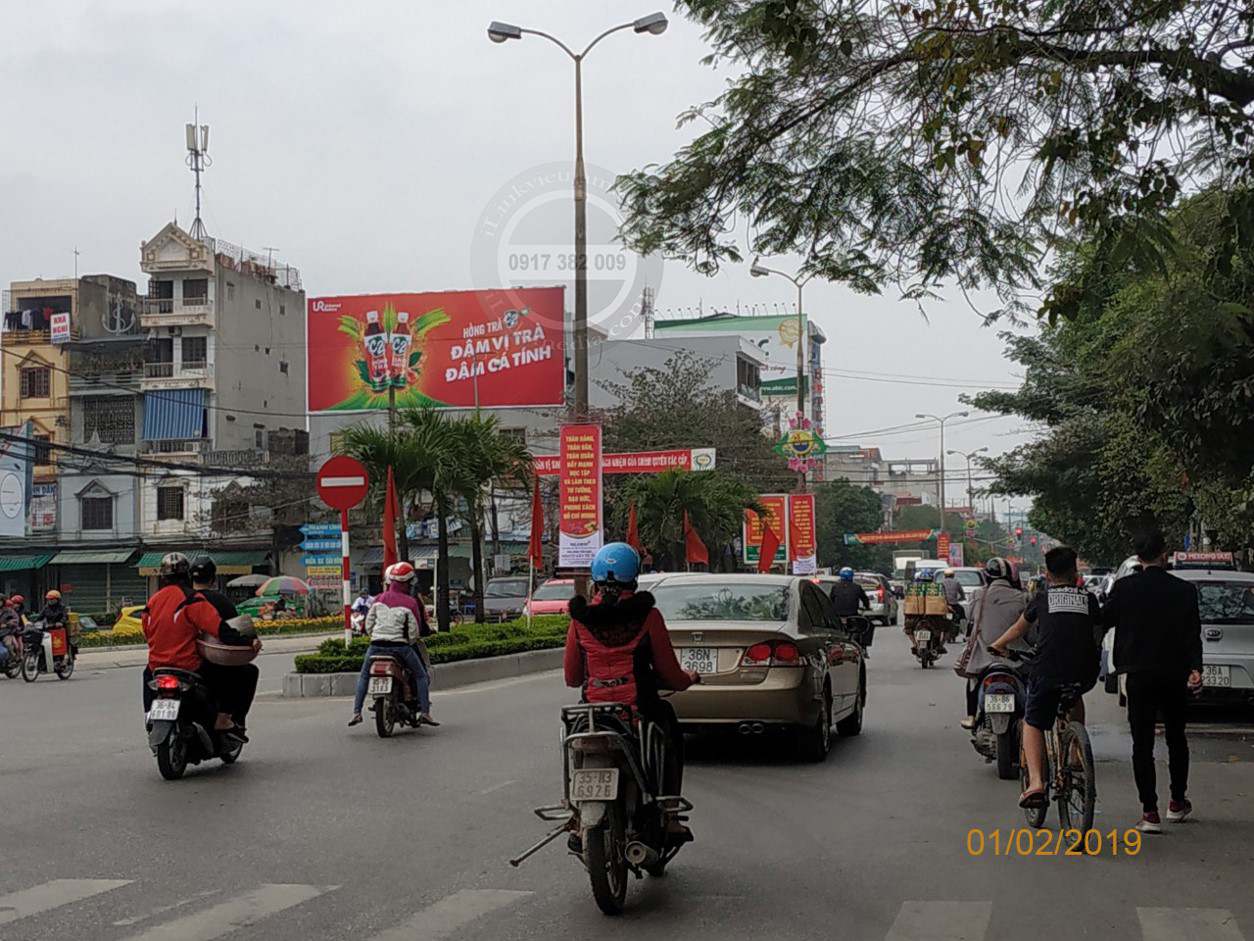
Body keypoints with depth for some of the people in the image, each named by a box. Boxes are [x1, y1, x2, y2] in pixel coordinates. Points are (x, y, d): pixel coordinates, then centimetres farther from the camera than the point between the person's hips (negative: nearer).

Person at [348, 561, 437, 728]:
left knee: (364, 677, 22)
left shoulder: (379, 599, 5)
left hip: (377, 645, 3)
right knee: (421, 676, 12)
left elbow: (368, 624, 9)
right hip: (400, 646, -3)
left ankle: (356, 712, 12)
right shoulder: (410, 603, -5)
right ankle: (424, 712, 2)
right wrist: (410, 642, 16)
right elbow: (415, 631, -4)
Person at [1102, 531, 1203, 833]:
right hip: (1174, 675, 2)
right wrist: (1195, 669, -7)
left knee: (1142, 743, 0)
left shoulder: (1125, 587, -6)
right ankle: (1177, 802, 28)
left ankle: (1150, 812, -4)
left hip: (1139, 675, -2)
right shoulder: (1185, 590, -1)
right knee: (1176, 738, 20)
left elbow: (1103, 622, 0)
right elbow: (1193, 635, -6)